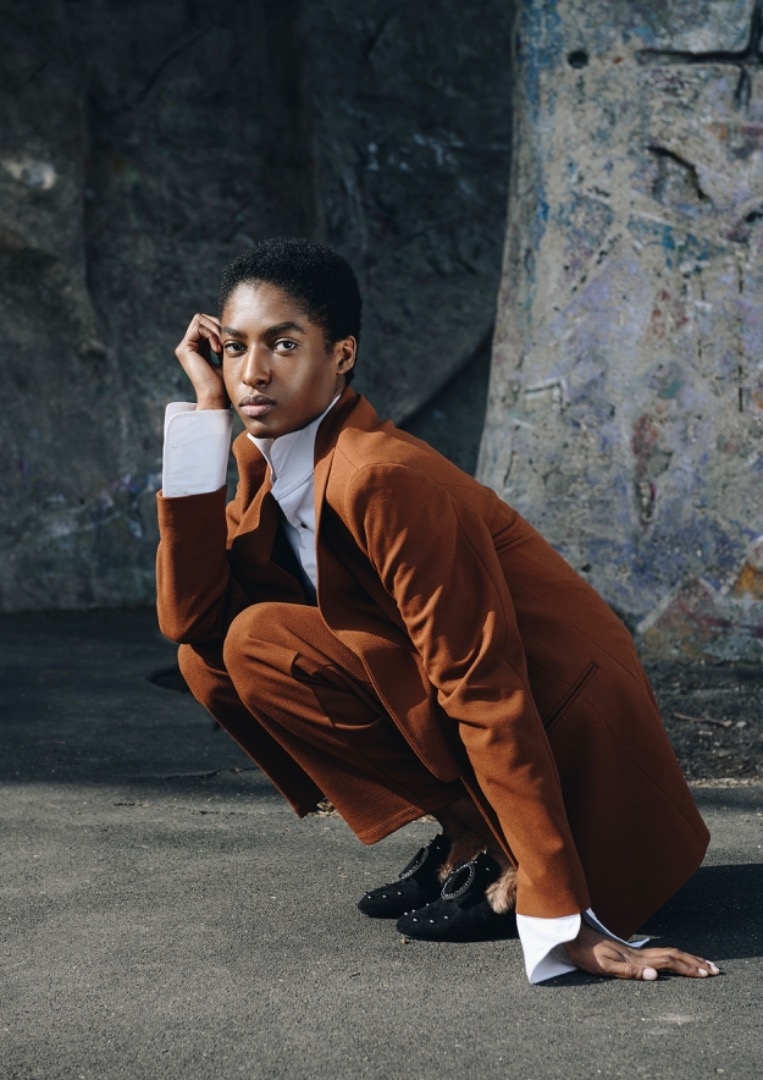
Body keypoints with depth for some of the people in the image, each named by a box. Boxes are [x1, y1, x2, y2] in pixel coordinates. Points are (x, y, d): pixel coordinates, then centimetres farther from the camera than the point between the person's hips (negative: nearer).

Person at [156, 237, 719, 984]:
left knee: (261, 644, -18)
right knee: (210, 657, 0)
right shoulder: (271, 459, 2)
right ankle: (464, 834, 5)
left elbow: (487, 690, -26)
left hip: (558, 723, -8)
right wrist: (205, 413, -10)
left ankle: (495, 854, -9)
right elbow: (188, 615, -7)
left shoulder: (384, 478, -24)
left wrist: (566, 917, -28)